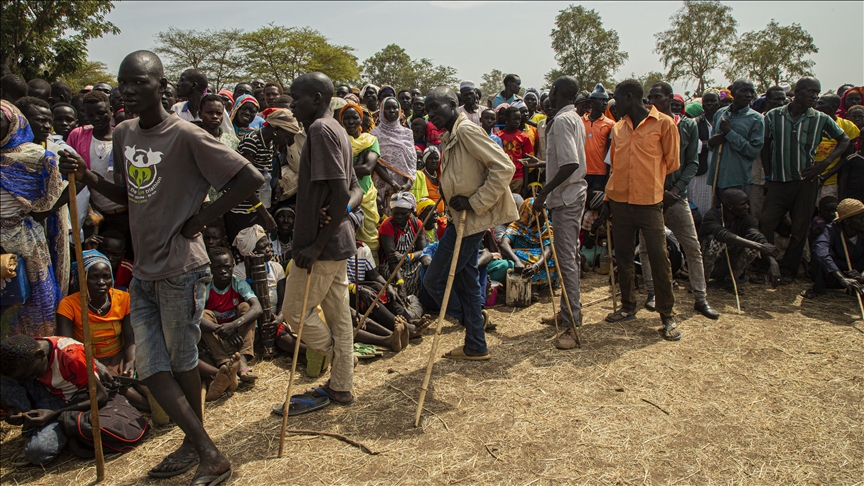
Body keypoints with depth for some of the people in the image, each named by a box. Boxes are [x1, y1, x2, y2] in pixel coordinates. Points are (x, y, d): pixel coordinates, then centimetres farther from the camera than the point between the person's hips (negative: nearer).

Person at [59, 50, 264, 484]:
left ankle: (196, 445, 27)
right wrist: (86, 177, 4)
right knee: (150, 368, 8)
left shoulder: (185, 136, -15)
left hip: (181, 269, -7)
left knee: (182, 361, 7)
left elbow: (250, 178, -17)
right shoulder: (123, 135, 9)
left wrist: (203, 217, -14)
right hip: (143, 271, 8)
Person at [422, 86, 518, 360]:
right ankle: (475, 346, 27)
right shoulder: (449, 137, 14)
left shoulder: (466, 130, -15)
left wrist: (475, 202, -21)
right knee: (466, 279, 15)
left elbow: (504, 167, -22)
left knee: (434, 280, -3)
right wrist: (457, 200, 8)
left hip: (472, 219, -10)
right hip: (463, 218, 10)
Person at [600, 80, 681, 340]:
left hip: (649, 202, -5)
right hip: (620, 201, 5)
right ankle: (628, 307, 25)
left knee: (659, 258, -3)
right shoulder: (618, 127, 11)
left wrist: (650, 180, 10)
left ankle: (668, 316, 7)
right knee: (623, 256, 11)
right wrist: (608, 198, 14)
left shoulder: (663, 123, -4)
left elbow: (671, 162, 2)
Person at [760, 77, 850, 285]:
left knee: (799, 228, 5)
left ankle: (788, 270, 17)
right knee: (766, 223, -10)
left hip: (805, 181, 1)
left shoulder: (821, 119, 1)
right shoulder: (773, 116, 0)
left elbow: (844, 140, 11)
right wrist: (768, 175, 4)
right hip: (778, 181, 0)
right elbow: (765, 146, 8)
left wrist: (825, 163, -3)